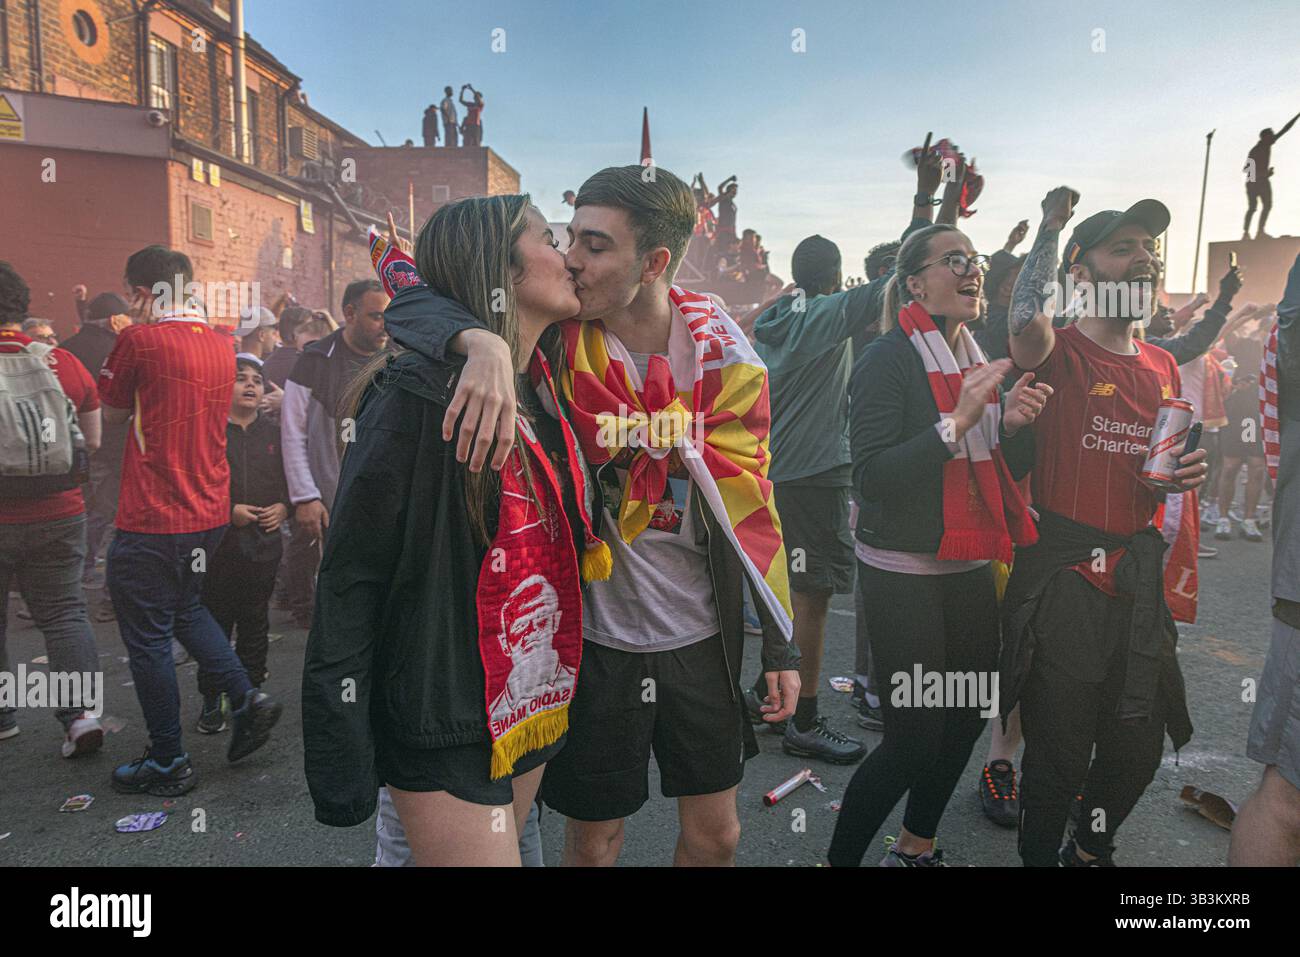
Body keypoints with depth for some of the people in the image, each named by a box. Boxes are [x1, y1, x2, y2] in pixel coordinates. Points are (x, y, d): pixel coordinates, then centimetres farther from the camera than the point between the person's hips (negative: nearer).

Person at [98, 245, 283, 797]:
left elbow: (111, 414, 1)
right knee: (185, 607, 27)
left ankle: (168, 763, 18)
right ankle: (247, 699, 15)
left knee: (147, 636, 7)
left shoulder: (140, 340, -13)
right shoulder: (219, 345, 7)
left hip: (152, 519, -7)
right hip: (210, 512, 7)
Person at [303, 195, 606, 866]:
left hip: (535, 704, 8)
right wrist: (339, 756, -15)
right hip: (447, 728, -7)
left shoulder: (542, 387, 6)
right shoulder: (421, 391, -17)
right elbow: (349, 576, -17)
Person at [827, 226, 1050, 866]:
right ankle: (839, 858, 18)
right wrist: (958, 421, -26)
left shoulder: (978, 363, 12)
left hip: (970, 570, 8)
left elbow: (1011, 469, 15)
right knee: (913, 741, -4)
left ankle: (915, 849, 37)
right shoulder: (888, 360, -12)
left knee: (969, 715, 16)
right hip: (903, 575, -8)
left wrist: (1014, 423, -5)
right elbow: (871, 477, -22)